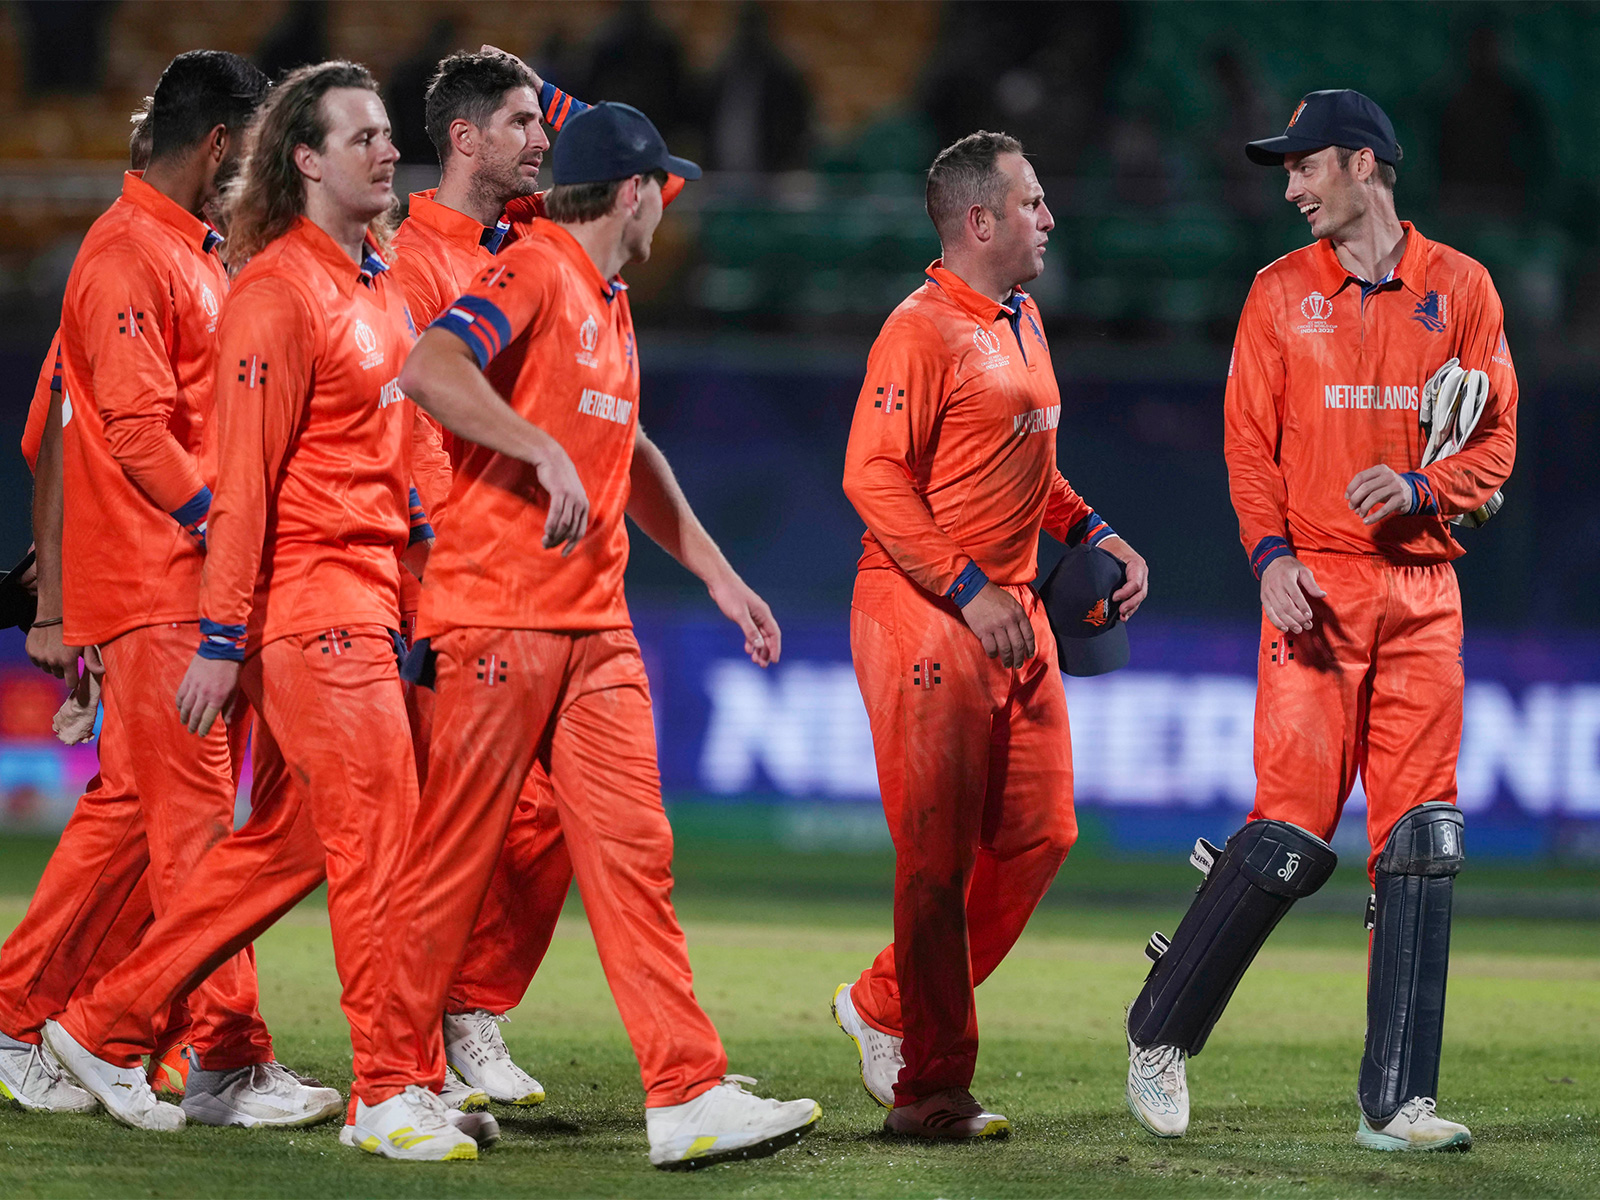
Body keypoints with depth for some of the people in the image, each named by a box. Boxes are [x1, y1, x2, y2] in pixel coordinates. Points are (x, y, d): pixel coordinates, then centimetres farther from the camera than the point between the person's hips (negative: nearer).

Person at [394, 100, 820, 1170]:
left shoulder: (611, 306, 20)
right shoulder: (535, 275, -10)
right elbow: (430, 368, -28)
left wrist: (720, 578, 31)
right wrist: (547, 454, -32)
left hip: (598, 624, 9)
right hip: (499, 618, -9)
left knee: (632, 847, 0)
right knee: (456, 857, -1)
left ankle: (689, 1096, -6)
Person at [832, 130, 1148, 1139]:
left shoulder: (1024, 322, 16)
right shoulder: (923, 330, -13)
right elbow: (873, 474, -19)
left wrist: (1095, 535, 13)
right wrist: (969, 590, -22)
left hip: (1015, 610, 9)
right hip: (926, 612, -9)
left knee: (1038, 833, 8)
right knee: (940, 855, -7)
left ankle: (887, 1007, 21)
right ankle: (930, 1086, -1)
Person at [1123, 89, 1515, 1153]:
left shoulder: (1459, 289, 8)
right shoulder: (1282, 294, 8)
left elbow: (1495, 442, 6)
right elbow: (1251, 442, 4)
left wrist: (1417, 486, -14)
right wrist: (1271, 554, -12)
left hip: (1423, 588, 2)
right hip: (1315, 586, -2)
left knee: (1421, 841, -3)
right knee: (1293, 832, -10)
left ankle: (1397, 1103, -1)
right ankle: (1161, 1035, 9)